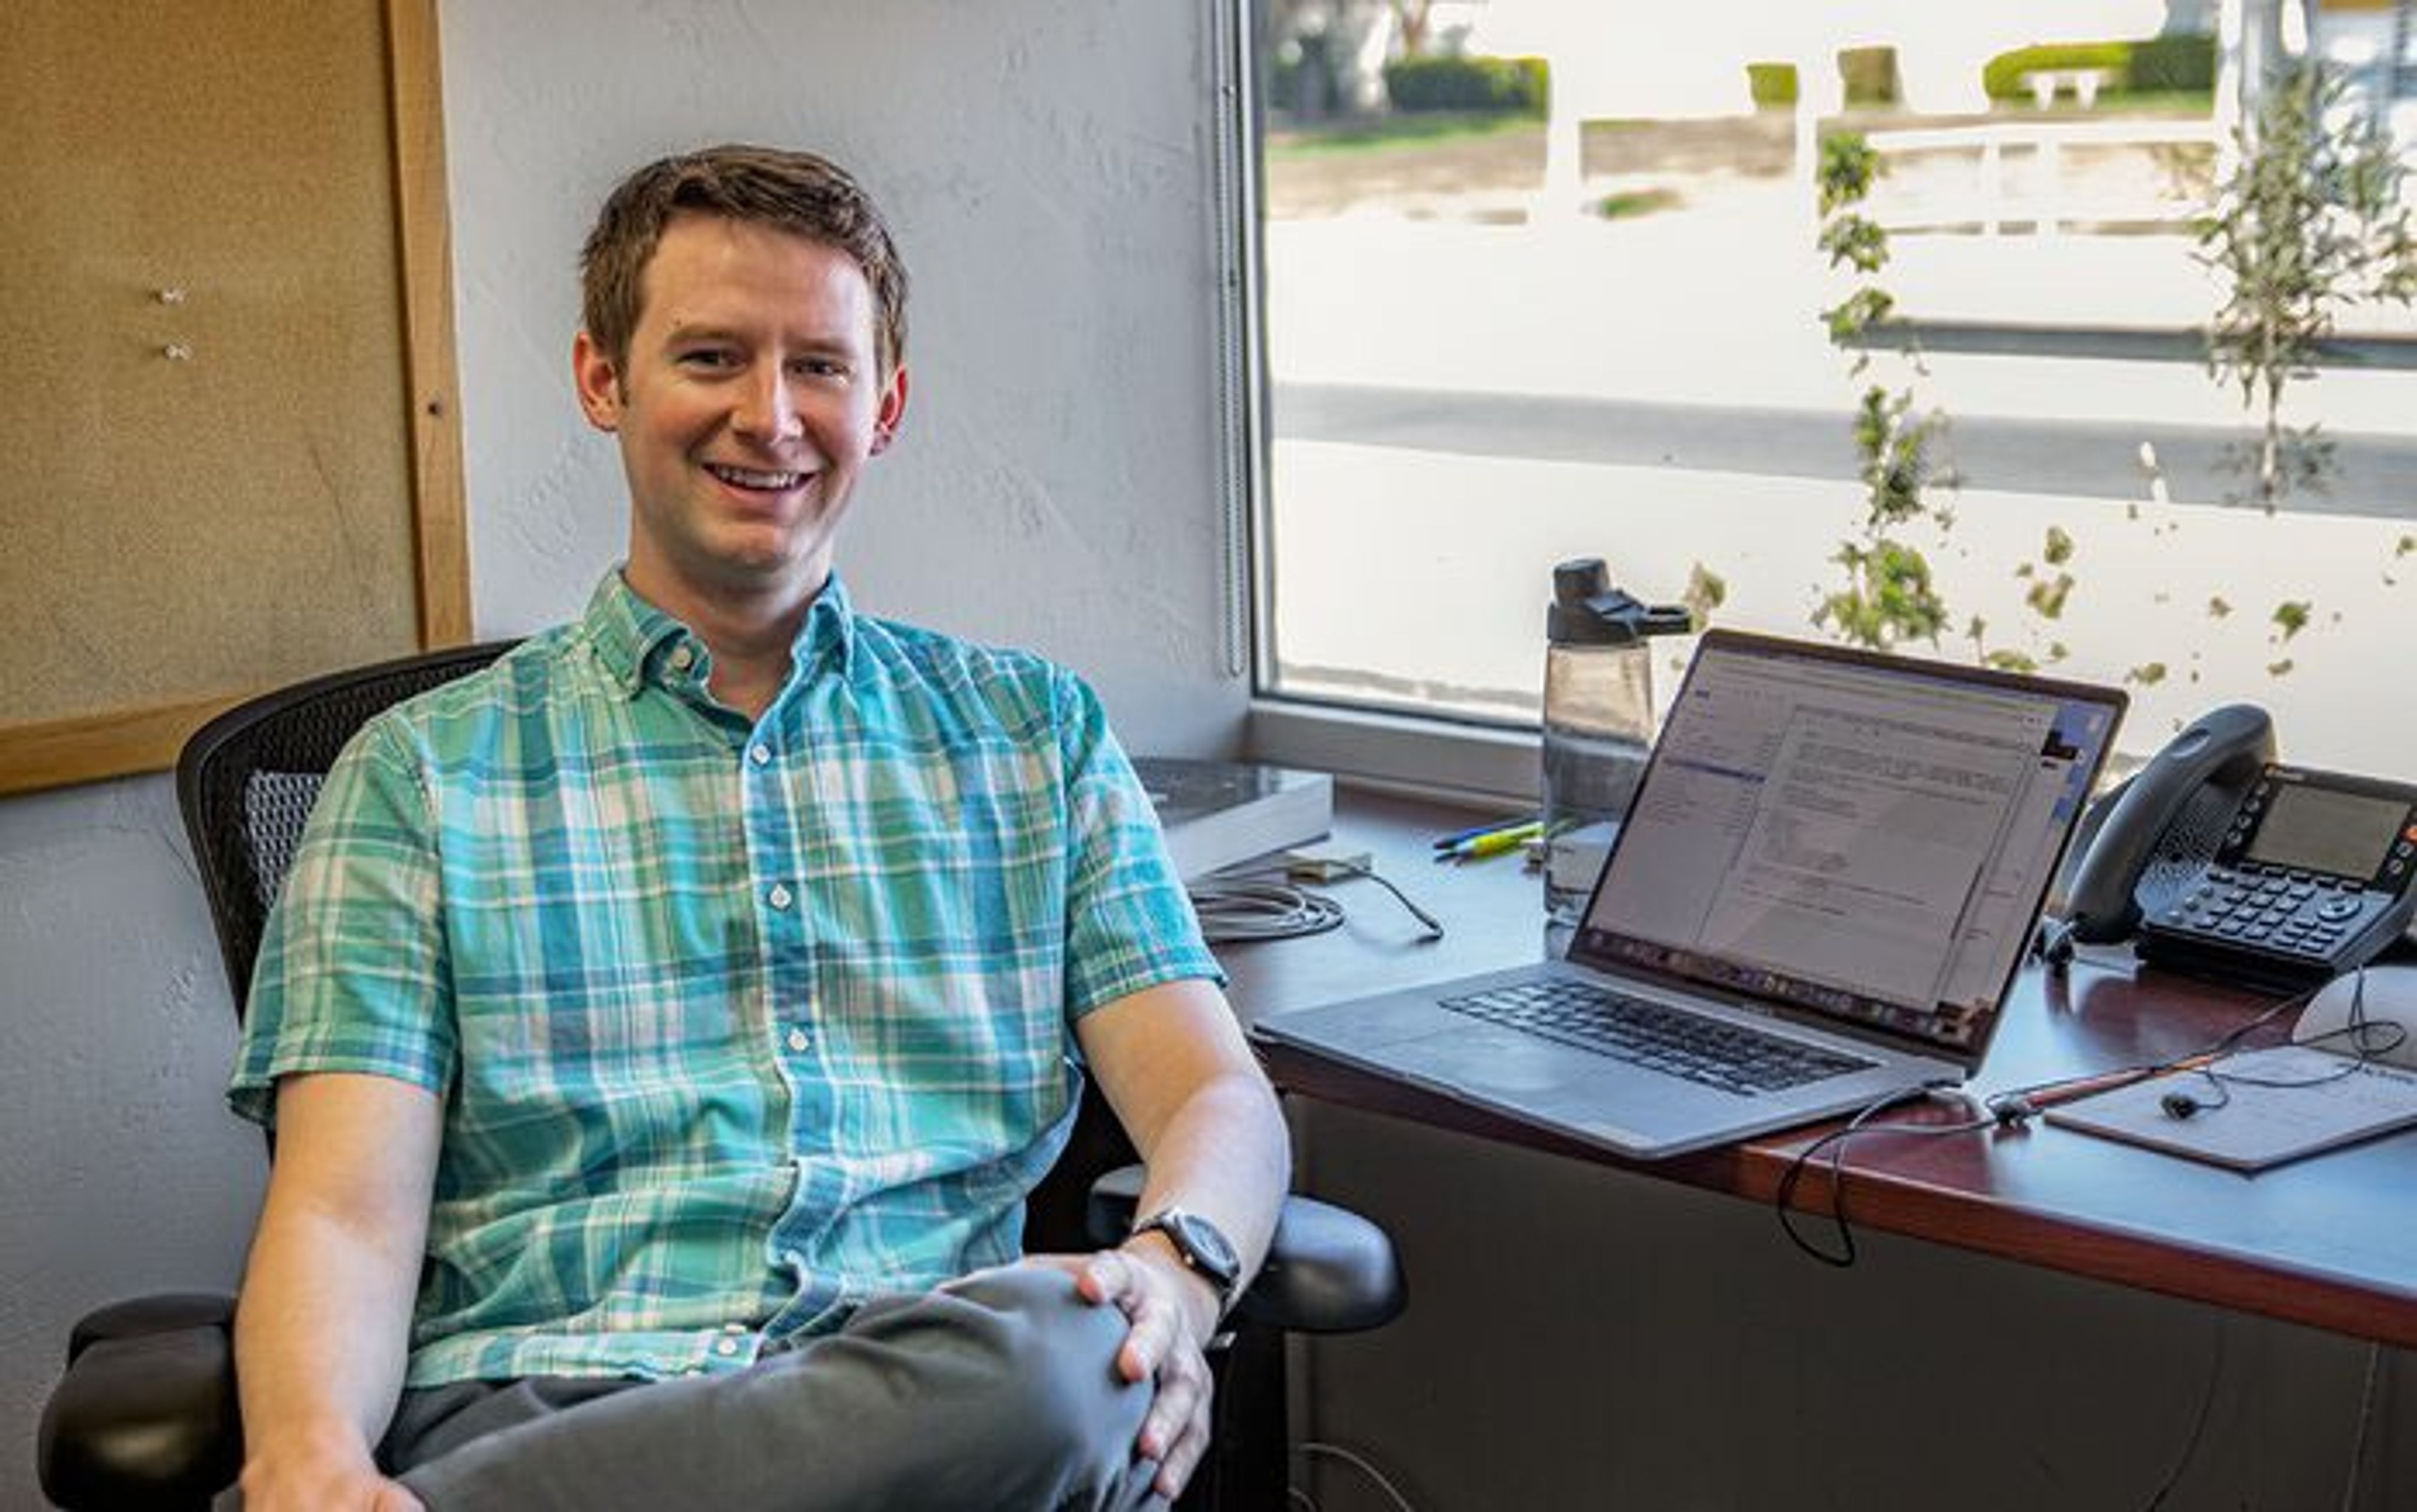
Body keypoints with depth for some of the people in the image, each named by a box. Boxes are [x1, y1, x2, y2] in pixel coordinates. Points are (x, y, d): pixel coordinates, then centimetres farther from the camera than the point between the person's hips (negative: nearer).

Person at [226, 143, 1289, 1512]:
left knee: (1061, 1356, -36)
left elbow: (1217, 1098, 10)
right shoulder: (429, 772, 13)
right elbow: (346, 1210, 2)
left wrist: (1175, 1269, -15)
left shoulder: (1034, 730, 19)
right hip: (532, 1400, -4)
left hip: (935, 1397, 4)